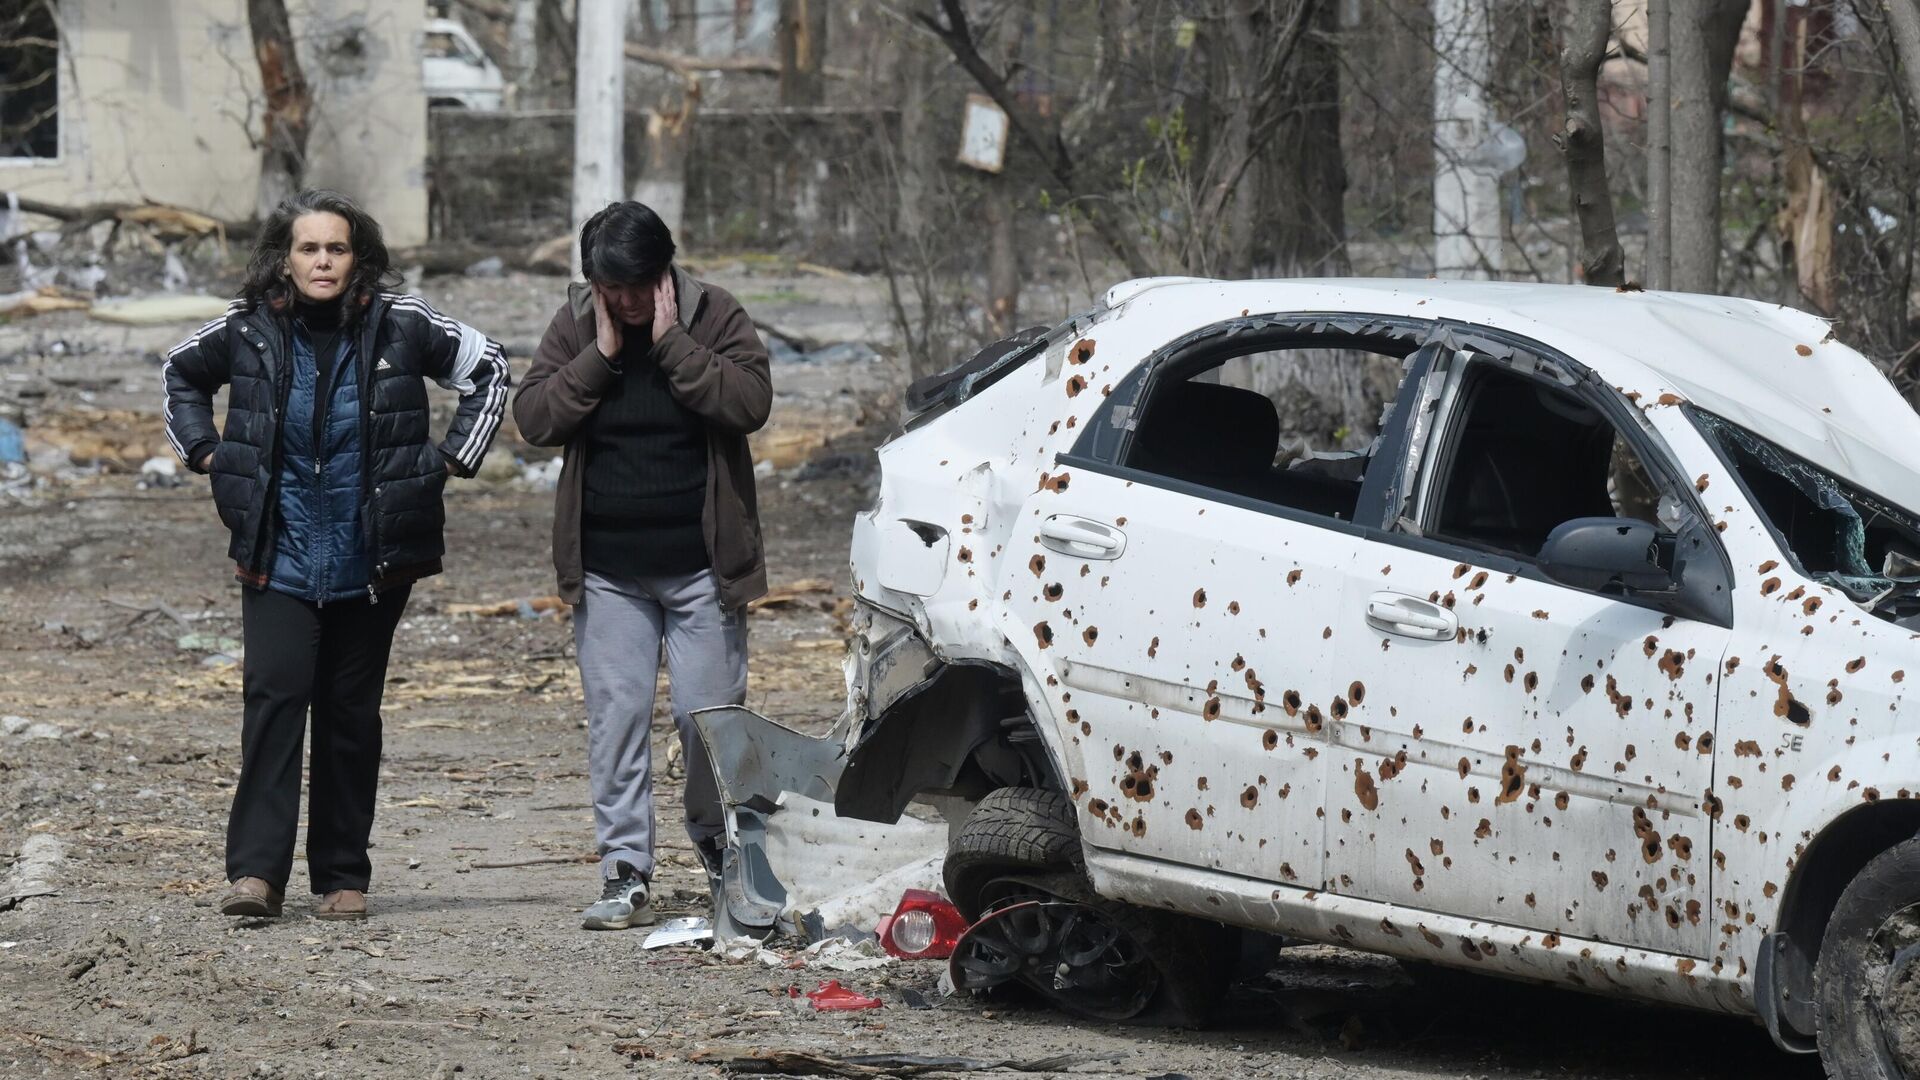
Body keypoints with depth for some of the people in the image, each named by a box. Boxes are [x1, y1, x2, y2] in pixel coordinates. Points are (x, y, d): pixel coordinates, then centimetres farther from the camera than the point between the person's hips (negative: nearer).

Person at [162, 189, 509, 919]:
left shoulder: (401, 325, -3)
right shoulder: (249, 330, 0)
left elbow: (488, 366, 10)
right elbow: (181, 373, 20)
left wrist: (451, 458, 5)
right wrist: (204, 451, 9)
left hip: (371, 564, 0)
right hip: (279, 558, 0)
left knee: (351, 713, 6)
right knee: (274, 696, -14)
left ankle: (343, 876, 13)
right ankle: (256, 871, -17)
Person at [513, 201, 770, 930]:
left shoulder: (714, 318, -2)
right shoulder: (575, 326, 3)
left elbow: (749, 402, -17)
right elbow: (532, 418, -6)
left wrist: (672, 343, -19)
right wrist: (599, 356, -14)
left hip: (700, 566, -2)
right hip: (607, 570, 2)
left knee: (710, 713, 0)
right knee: (615, 718, -1)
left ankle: (719, 847, 22)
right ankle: (625, 875, 2)